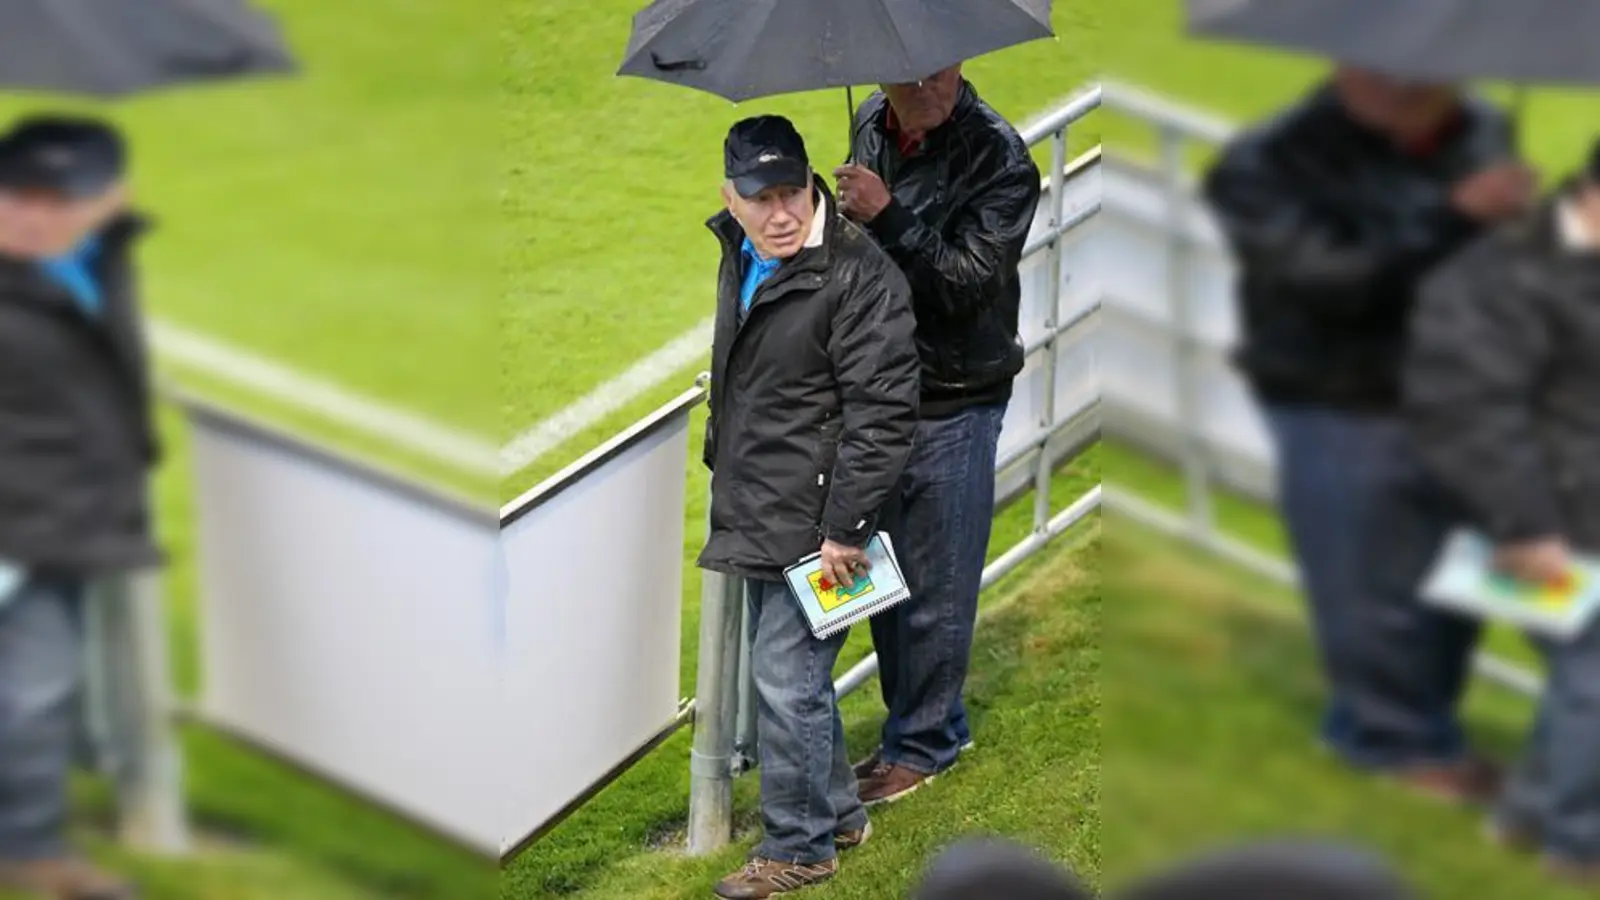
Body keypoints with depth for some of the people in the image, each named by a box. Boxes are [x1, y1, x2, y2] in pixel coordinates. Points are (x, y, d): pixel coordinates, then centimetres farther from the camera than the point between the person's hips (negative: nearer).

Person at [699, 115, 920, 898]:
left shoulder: (858, 274, -19)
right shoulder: (739, 261, 9)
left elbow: (882, 412, -20)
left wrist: (844, 528, -20)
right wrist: (723, 465, 27)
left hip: (814, 522, -9)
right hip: (759, 512, 9)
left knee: (786, 680, -4)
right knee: (792, 674, 19)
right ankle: (838, 813, 36)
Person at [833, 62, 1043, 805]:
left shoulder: (998, 157, -18)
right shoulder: (869, 125, 3)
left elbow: (967, 282, -24)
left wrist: (887, 216, -28)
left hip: (952, 405, -7)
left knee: (935, 590, 3)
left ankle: (921, 745, 18)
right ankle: (937, 723, 32)